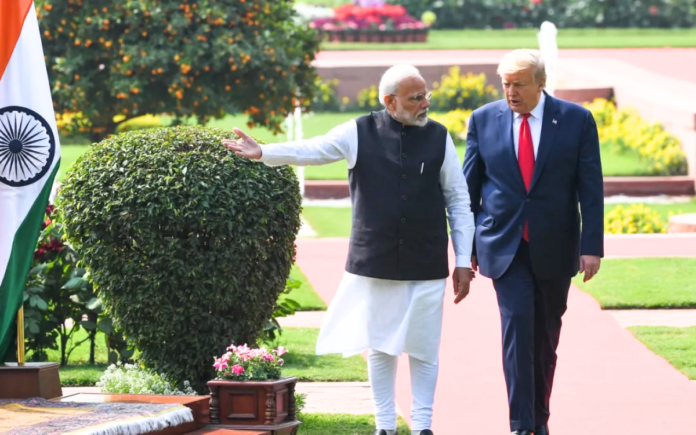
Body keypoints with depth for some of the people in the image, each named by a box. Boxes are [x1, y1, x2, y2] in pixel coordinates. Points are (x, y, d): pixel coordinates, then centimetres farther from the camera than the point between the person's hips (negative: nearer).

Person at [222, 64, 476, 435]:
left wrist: (463, 261, 1)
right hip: (374, 263, 0)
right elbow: (312, 151, -7)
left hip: (426, 265, 0)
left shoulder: (438, 138, 2)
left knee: (423, 348, 2)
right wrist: (263, 153, -25)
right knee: (379, 347, 8)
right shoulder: (359, 133, 0)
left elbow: (458, 202, 4)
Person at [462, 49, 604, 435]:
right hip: (504, 245, -1)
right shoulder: (483, 120, 0)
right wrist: (466, 245, 5)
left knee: (546, 335, 10)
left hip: (554, 248, 1)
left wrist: (592, 246, -10)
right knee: (517, 325, -15)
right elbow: (469, 187, 6)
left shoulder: (576, 121, -3)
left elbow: (591, 189, -4)